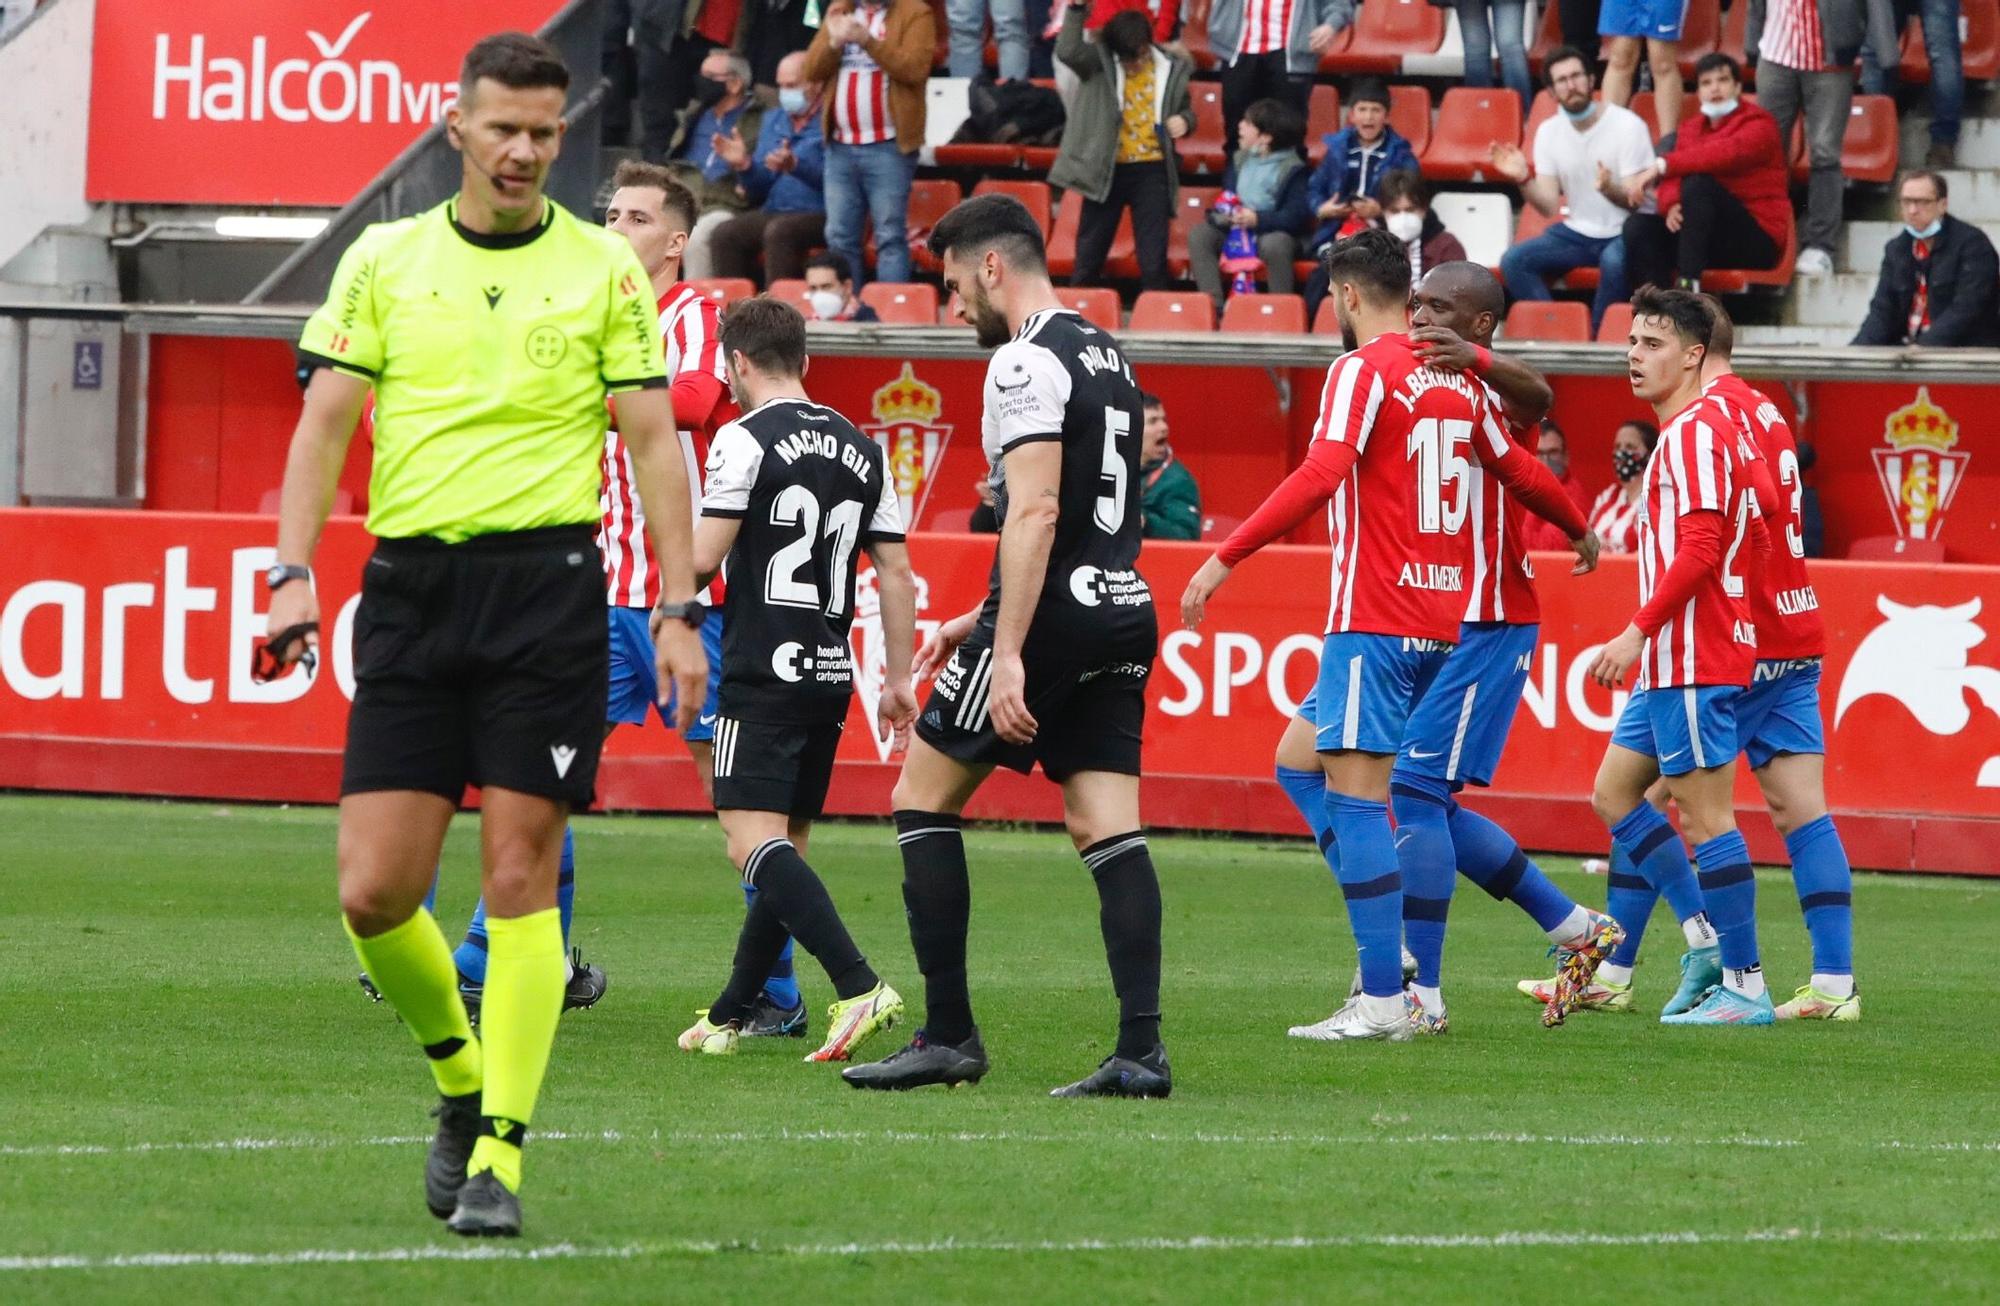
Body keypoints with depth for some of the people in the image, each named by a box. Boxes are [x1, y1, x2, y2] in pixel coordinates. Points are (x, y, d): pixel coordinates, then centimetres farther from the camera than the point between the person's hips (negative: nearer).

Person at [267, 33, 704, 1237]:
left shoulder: (603, 270, 5)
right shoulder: (384, 260, 8)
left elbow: (653, 443, 6)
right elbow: (327, 420, 8)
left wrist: (682, 610, 0)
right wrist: (294, 571, -5)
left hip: (547, 583, -2)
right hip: (410, 589, 2)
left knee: (521, 878, -7)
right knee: (375, 893, -4)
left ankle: (499, 1151, -2)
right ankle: (462, 1077, 22)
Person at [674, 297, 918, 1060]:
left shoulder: (745, 439, -8)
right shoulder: (862, 450, 12)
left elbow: (703, 559, -12)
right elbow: (896, 573, 12)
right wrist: (899, 678, 17)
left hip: (764, 674, -7)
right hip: (832, 676, 7)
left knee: (754, 841, -13)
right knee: (785, 846, 14)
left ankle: (859, 988, -29)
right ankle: (733, 1015, 20)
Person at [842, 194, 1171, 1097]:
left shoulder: (1026, 362, -11)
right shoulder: (1107, 357, 18)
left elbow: (1035, 515, -21)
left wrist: (1008, 652, -24)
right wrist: (984, 620, 30)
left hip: (1052, 614, -8)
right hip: (1123, 609, 8)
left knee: (923, 799, 4)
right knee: (1109, 831, 2)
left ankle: (949, 1035, 1)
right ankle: (1141, 1049, -10)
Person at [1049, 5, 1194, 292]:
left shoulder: (1171, 67, 2)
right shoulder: (1100, 60, -3)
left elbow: (1185, 108, 17)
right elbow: (1067, 51, -22)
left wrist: (1184, 120, -7)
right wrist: (1077, 9, -28)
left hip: (1152, 171, 0)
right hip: (1107, 169, 0)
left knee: (1153, 255, 1)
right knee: (1090, 248, 9)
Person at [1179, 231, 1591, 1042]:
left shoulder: (1363, 371, -9)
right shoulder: (1455, 380, 13)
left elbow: (1321, 474, -22)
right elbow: (1520, 469, 24)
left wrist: (1225, 559, -24)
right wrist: (1579, 528, 43)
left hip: (1375, 620, -8)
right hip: (1440, 617, 8)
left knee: (1354, 793, -8)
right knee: (1303, 760, 18)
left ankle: (1382, 1001, -13)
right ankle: (1387, 939, 9)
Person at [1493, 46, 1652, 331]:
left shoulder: (1628, 126, -11)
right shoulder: (1549, 132, 3)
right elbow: (1549, 206, 0)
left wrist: (1610, 190, -37)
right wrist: (1523, 180, -20)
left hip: (1622, 235, -5)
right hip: (1576, 233, 5)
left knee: (1614, 261, -39)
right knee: (1513, 261, -19)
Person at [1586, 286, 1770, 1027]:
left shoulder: (1694, 431, -13)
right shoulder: (1683, 431, 18)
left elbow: (1699, 548, -22)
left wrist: (1639, 630, -21)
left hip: (1694, 659, -11)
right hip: (1672, 661, 11)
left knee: (1704, 819, -7)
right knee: (1614, 795, 14)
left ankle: (1745, 987, -5)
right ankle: (1706, 938, 15)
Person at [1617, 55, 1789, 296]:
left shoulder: (1758, 124, -3)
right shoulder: (1692, 130, 17)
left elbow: (1726, 153, -25)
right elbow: (1673, 179, 3)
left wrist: (1660, 167, -33)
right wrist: (1671, 206, -23)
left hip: (1758, 242, -6)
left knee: (1697, 183, -30)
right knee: (1638, 225, -14)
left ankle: (1688, 284, -37)